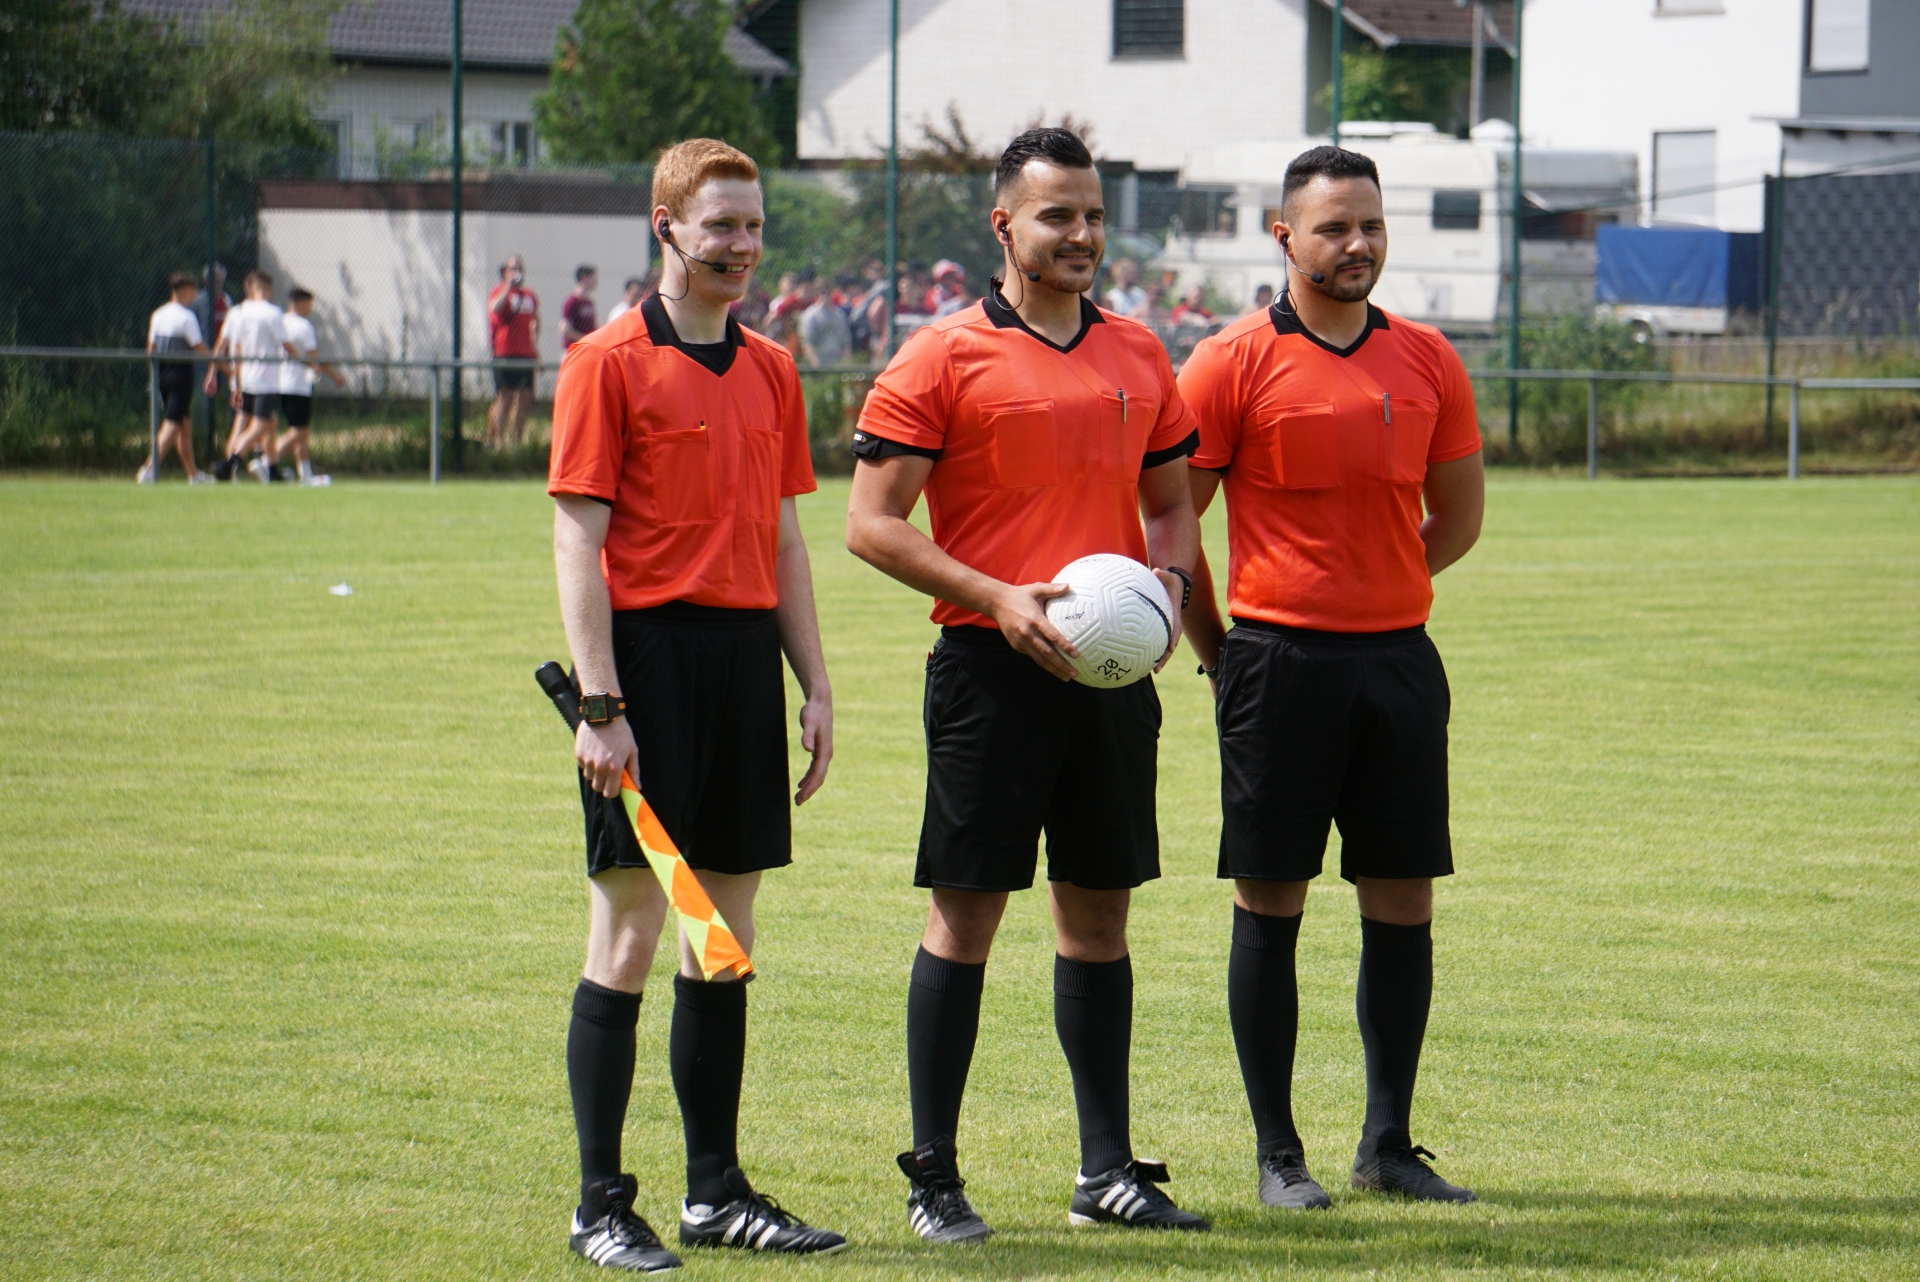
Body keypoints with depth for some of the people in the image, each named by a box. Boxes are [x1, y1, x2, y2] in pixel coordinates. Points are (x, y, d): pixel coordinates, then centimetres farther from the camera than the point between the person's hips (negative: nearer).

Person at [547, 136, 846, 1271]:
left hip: (747, 656, 6)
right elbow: (577, 541, -9)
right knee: (628, 936, -4)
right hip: (651, 654, -6)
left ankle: (717, 1189, 17)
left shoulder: (771, 371, 14)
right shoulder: (609, 364, -5)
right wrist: (599, 703, -15)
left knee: (728, 936, 10)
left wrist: (816, 684, 11)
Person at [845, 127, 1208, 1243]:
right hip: (992, 662, -5)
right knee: (967, 912, -3)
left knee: (1100, 911, 10)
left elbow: (1171, 503, 21)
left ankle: (1108, 1169, 16)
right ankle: (934, 1175, 4)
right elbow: (873, 523, -7)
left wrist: (1168, 586, 0)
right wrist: (998, 600, -17)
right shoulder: (945, 359, -4)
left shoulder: (1140, 356, 13)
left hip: (1115, 668, 5)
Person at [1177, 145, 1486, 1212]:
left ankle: (1389, 1144, 14)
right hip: (1281, 665, -4)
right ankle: (1278, 1152, 6)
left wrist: (1375, 594, 14)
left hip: (1399, 659, 4)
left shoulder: (1427, 361, 8)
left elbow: (1459, 516, 18)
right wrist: (1217, 647, 3)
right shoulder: (1236, 362, -4)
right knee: (1271, 904, -1)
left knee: (1403, 902, 5)